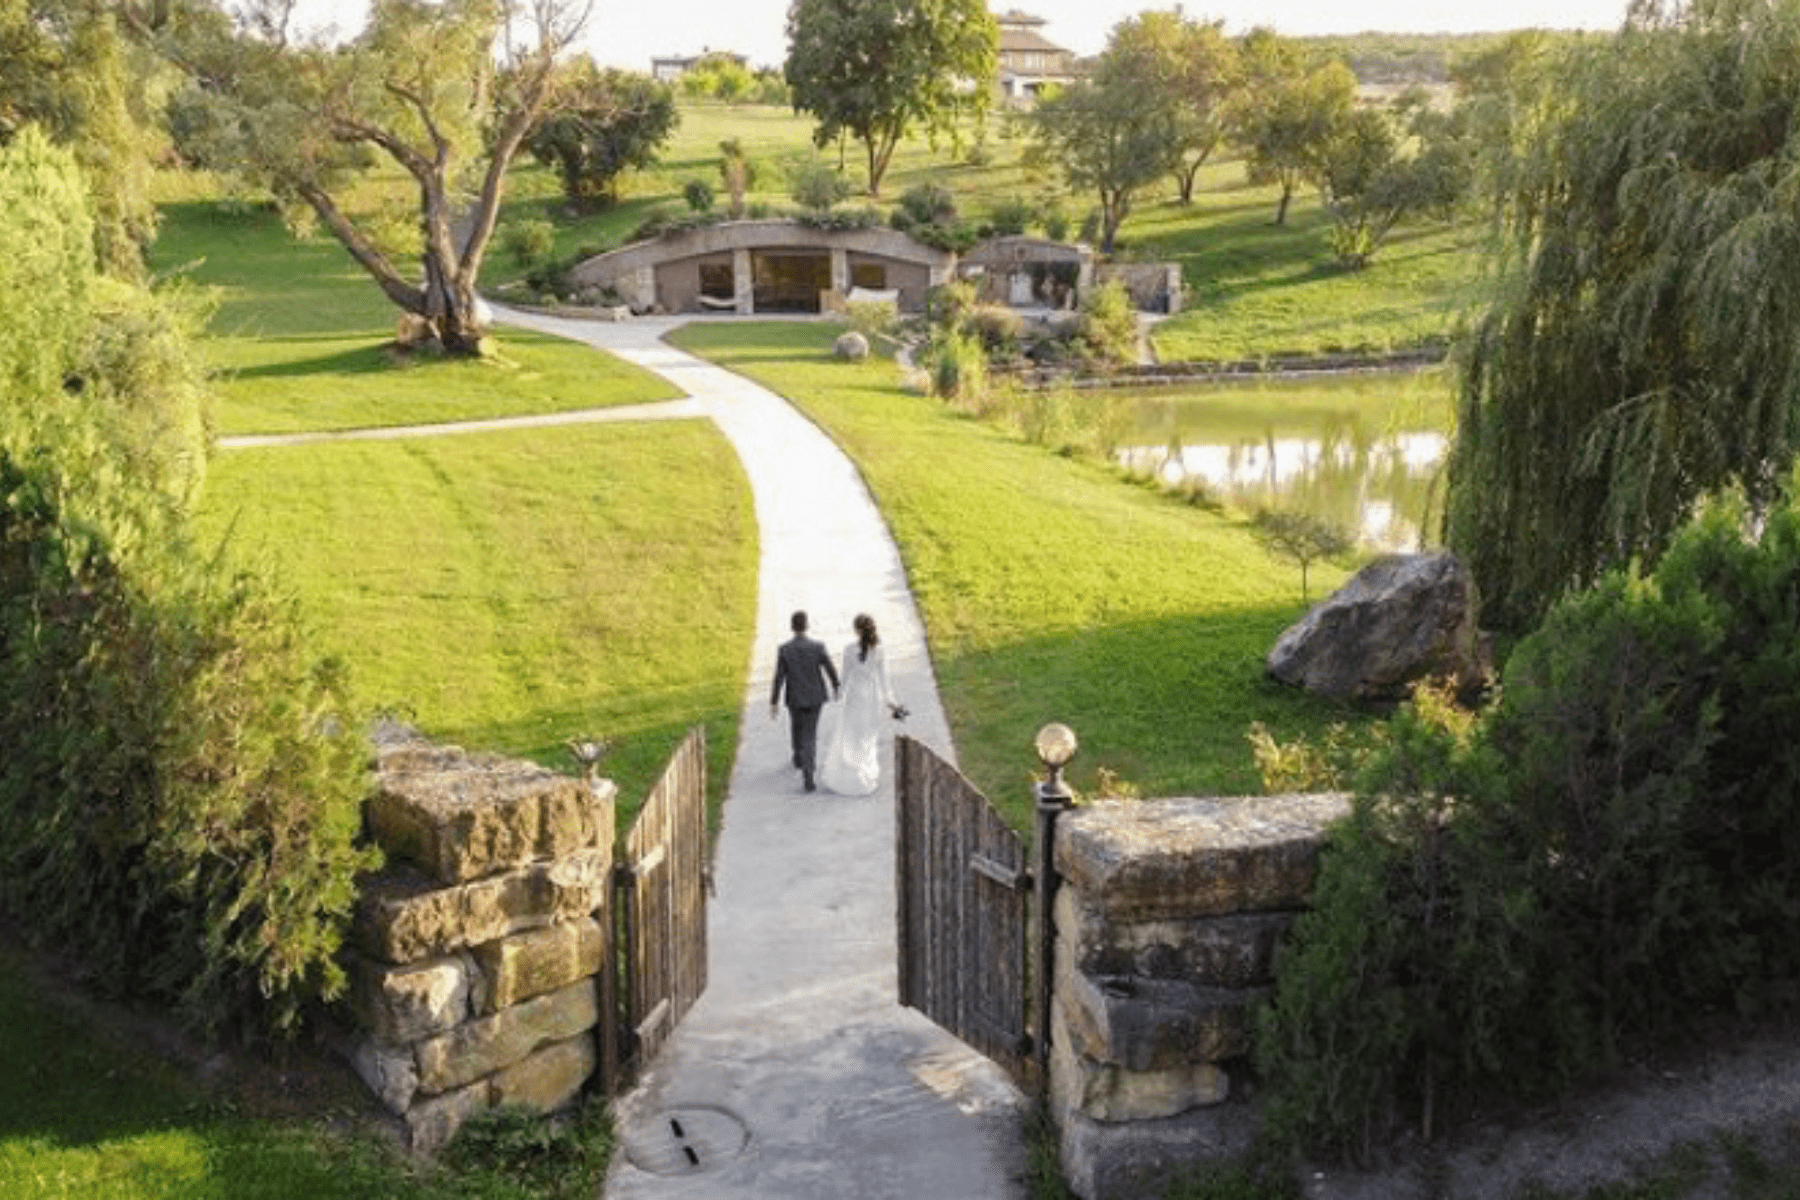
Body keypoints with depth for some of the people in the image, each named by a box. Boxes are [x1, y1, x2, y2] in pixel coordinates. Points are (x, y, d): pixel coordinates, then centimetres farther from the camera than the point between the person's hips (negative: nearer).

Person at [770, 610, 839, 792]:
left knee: (796, 726, 29)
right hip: (814, 698, -1)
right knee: (809, 736, 6)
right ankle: (807, 771, -10)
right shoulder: (817, 648, -15)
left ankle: (799, 757, 50)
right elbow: (831, 670, -5)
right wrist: (836, 687, 16)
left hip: (795, 698, 1)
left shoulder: (784, 649, -16)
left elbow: (779, 678, -14)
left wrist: (773, 702, -6)